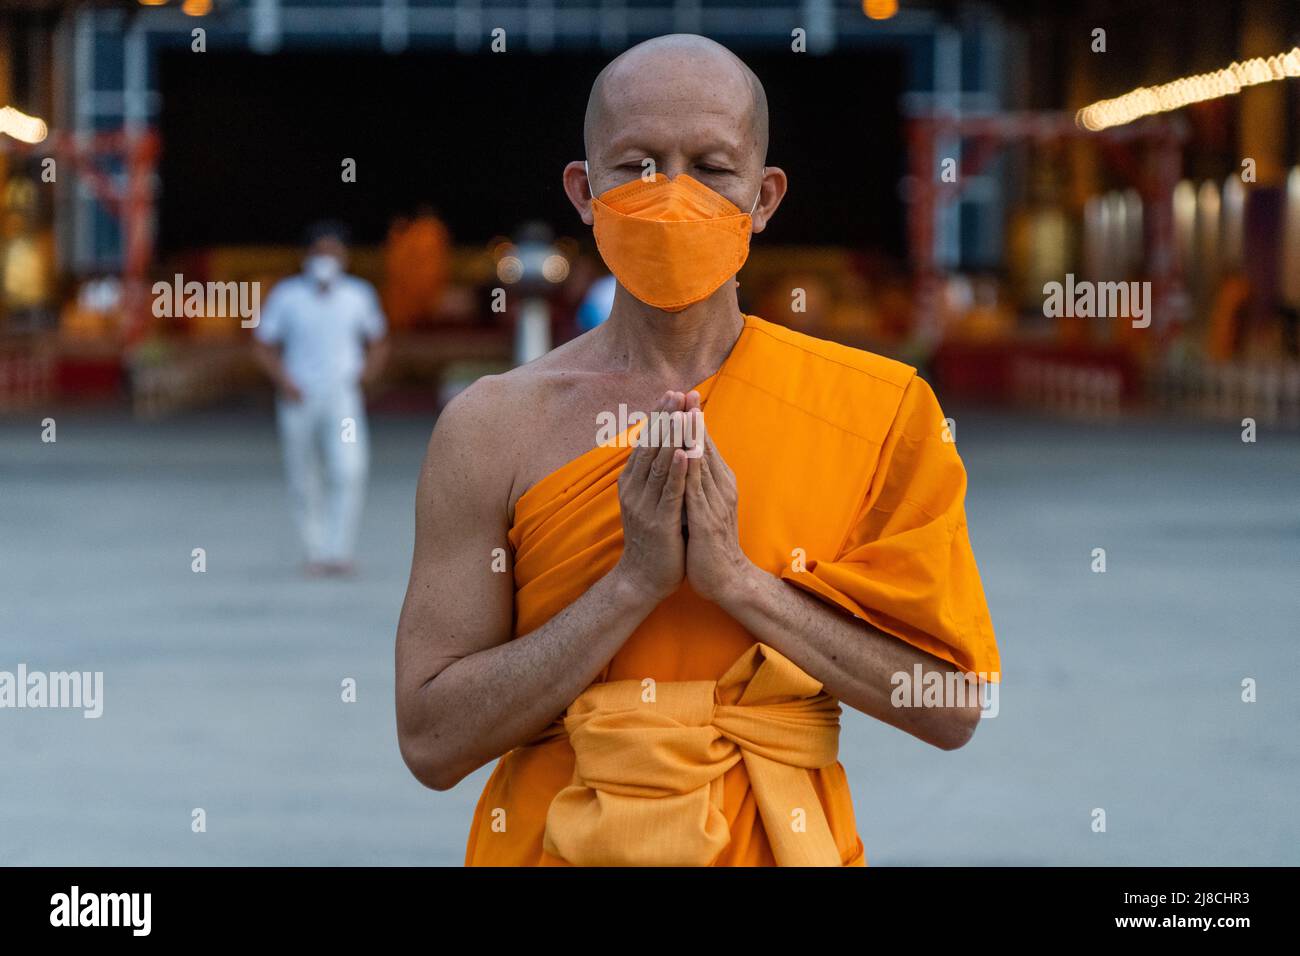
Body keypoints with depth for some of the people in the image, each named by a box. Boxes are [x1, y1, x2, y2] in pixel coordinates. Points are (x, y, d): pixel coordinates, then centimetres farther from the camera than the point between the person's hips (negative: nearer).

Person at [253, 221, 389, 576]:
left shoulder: (360, 294, 4)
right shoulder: (286, 294, 0)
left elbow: (378, 344, 16)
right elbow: (263, 344, 4)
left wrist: (363, 378, -1)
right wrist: (284, 382, -10)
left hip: (343, 400, 0)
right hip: (298, 401, 0)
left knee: (349, 472, -20)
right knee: (305, 483, 5)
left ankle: (338, 551, -20)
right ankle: (315, 551, 20)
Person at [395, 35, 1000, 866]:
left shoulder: (880, 412, -6)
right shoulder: (493, 429, -8)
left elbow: (953, 709, -10)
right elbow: (432, 742, -12)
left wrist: (741, 579, -18)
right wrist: (636, 581, -20)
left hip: (780, 841, 1)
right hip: (561, 841, 0)